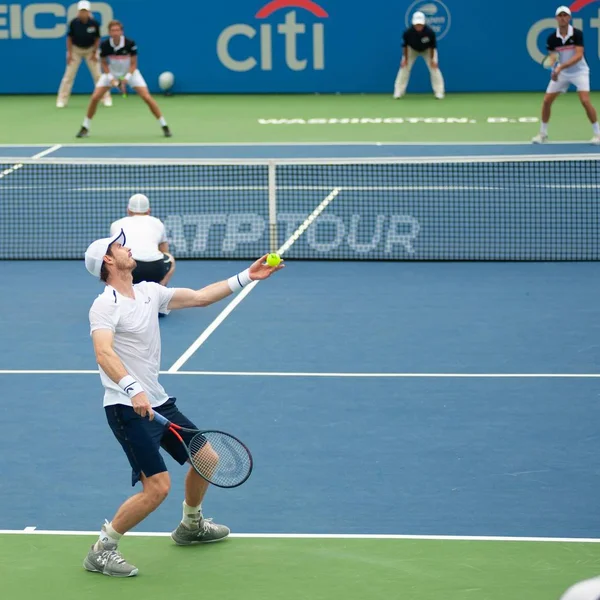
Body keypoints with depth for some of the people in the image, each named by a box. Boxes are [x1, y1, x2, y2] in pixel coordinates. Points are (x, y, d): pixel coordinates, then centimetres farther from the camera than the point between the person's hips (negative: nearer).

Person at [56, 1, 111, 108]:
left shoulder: (94, 23, -17)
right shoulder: (74, 23, -17)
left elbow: (97, 38, -5)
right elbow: (69, 38, -6)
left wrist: (94, 53, -7)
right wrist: (69, 53, -8)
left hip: (90, 49, 0)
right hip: (76, 49, 0)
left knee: (98, 74, -1)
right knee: (69, 75, -3)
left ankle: (106, 98, 10)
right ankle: (62, 100, 5)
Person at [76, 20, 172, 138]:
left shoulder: (130, 44, -25)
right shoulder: (104, 45, -21)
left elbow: (133, 64, -14)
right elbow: (104, 64, -6)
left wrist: (127, 78, -28)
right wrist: (111, 78, -19)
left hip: (129, 72, -1)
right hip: (111, 72, 1)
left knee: (147, 97, -13)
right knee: (95, 98, -12)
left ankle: (164, 126, -2)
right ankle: (85, 128, 4)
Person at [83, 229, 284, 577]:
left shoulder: (149, 292, 8)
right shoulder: (105, 306, -16)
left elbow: (201, 297, 16)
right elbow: (104, 354, -31)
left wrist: (247, 277, 13)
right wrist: (133, 390, -45)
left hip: (158, 402, 9)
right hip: (128, 408, -9)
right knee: (158, 486, -17)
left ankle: (191, 527, 43)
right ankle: (102, 551, -4)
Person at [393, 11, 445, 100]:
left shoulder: (430, 32, -37)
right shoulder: (408, 32, -36)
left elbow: (433, 46, -19)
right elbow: (405, 46, -16)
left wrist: (432, 59, -16)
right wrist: (405, 58, -13)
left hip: (427, 50, -1)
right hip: (412, 49, 1)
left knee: (434, 67, -12)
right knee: (404, 67, -8)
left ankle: (439, 92, -2)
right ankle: (398, 92, 2)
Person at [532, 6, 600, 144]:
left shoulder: (577, 34, -19)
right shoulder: (552, 38, -9)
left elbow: (578, 55, -27)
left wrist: (561, 67, -36)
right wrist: (553, 66, -23)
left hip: (579, 71, -4)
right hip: (561, 72, 4)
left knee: (585, 101, -20)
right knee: (546, 101, -1)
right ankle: (543, 134, 15)